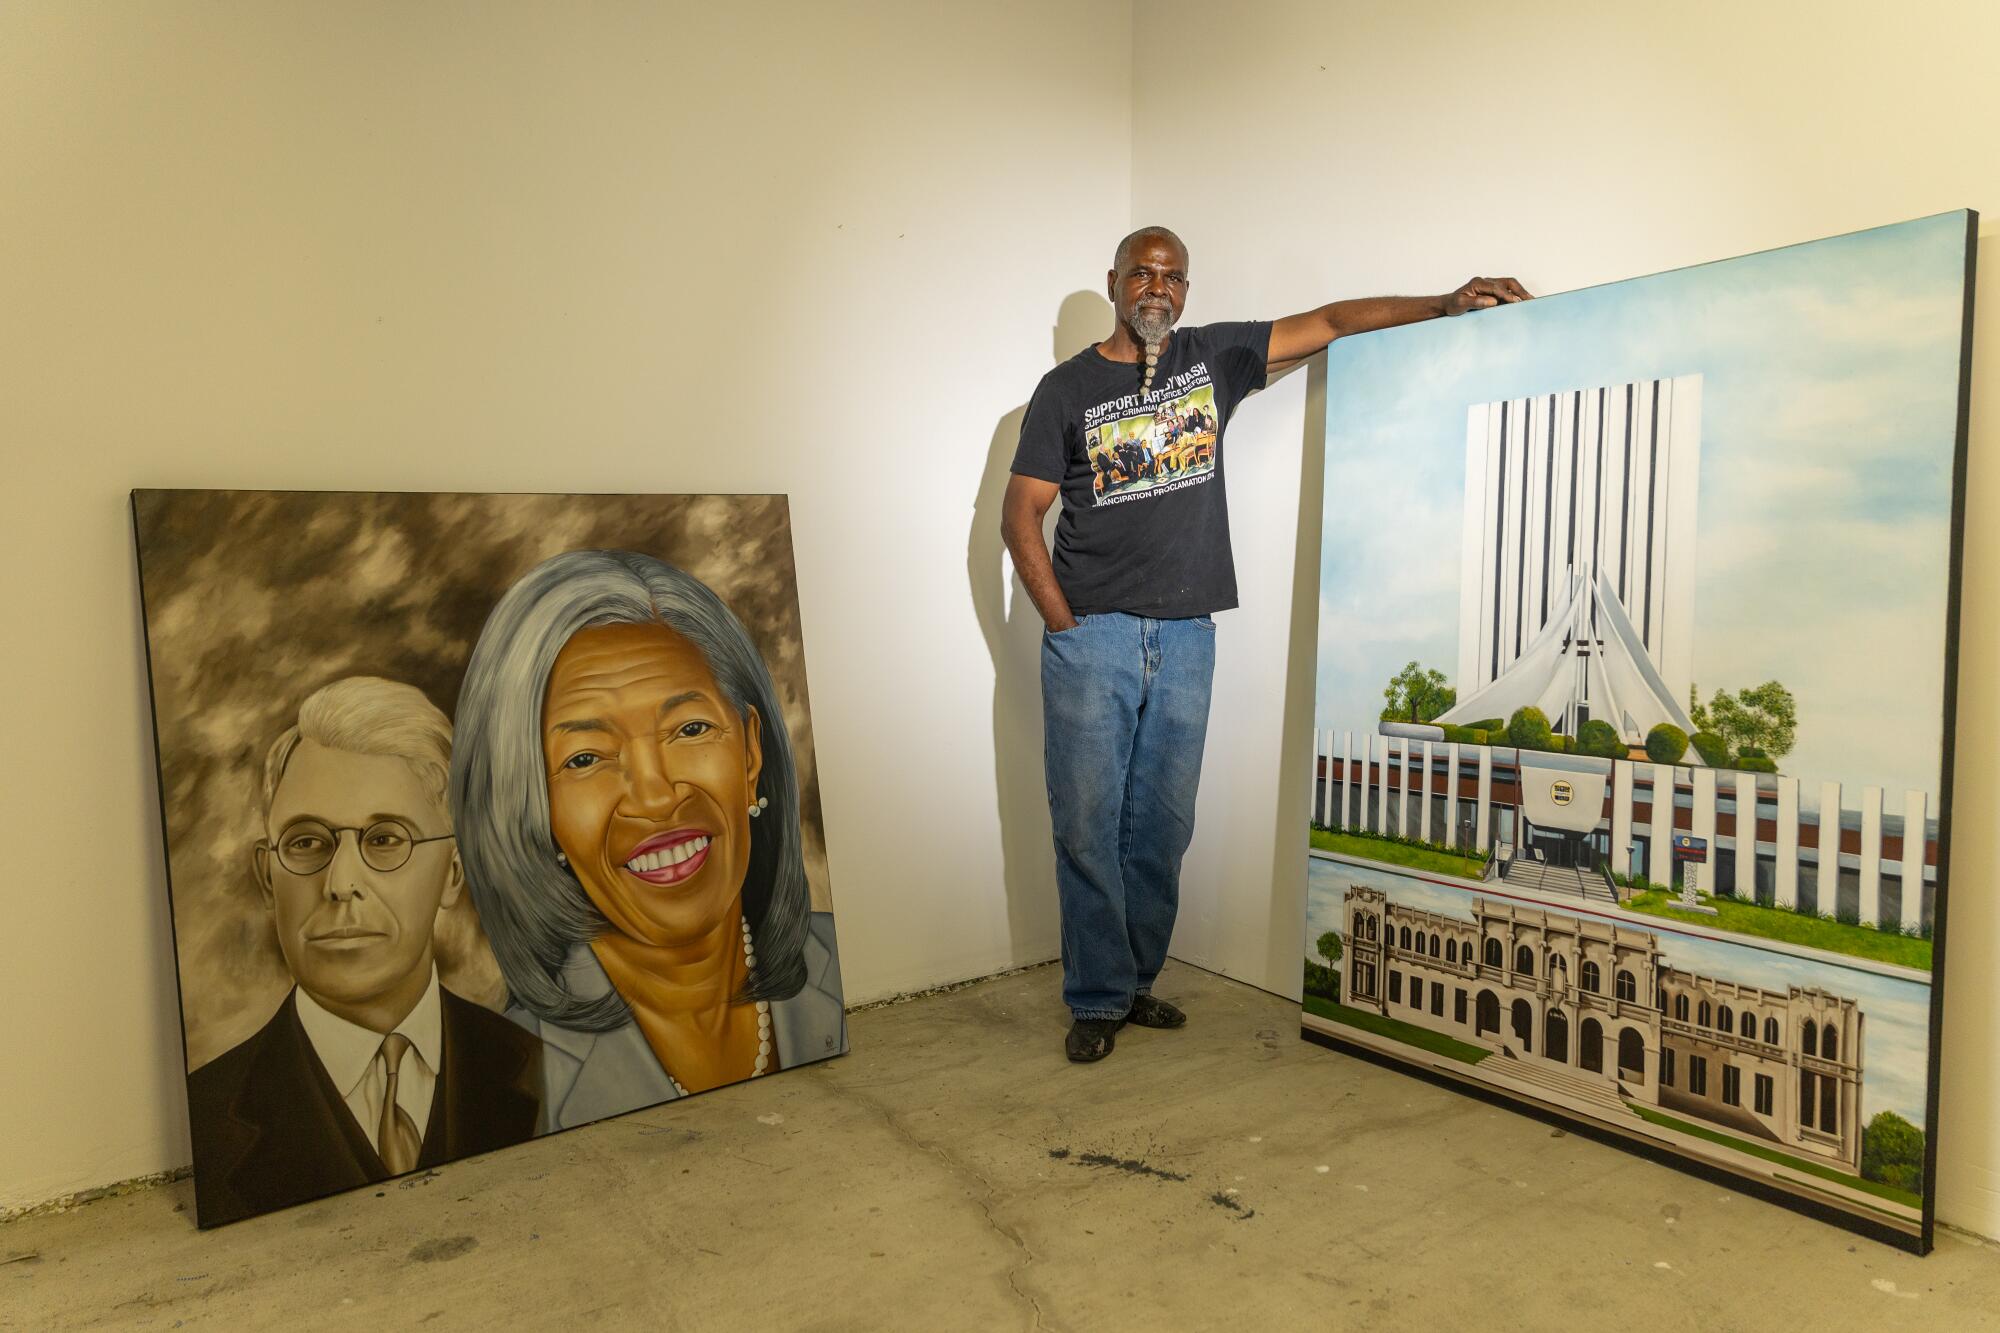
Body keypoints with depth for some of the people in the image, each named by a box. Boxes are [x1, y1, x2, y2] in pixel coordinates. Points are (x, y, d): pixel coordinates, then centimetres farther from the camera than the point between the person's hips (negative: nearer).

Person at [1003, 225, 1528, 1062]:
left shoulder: (1214, 357, 12)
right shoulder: (1068, 387, 3)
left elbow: (1329, 322, 10)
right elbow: (1020, 515, 1)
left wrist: (1447, 303, 0)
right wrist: (1063, 624, -7)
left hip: (1185, 638, 3)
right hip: (1093, 638, -3)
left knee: (1161, 826, 8)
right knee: (1088, 825, -2)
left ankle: (1137, 983, 23)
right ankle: (1097, 999, 11)